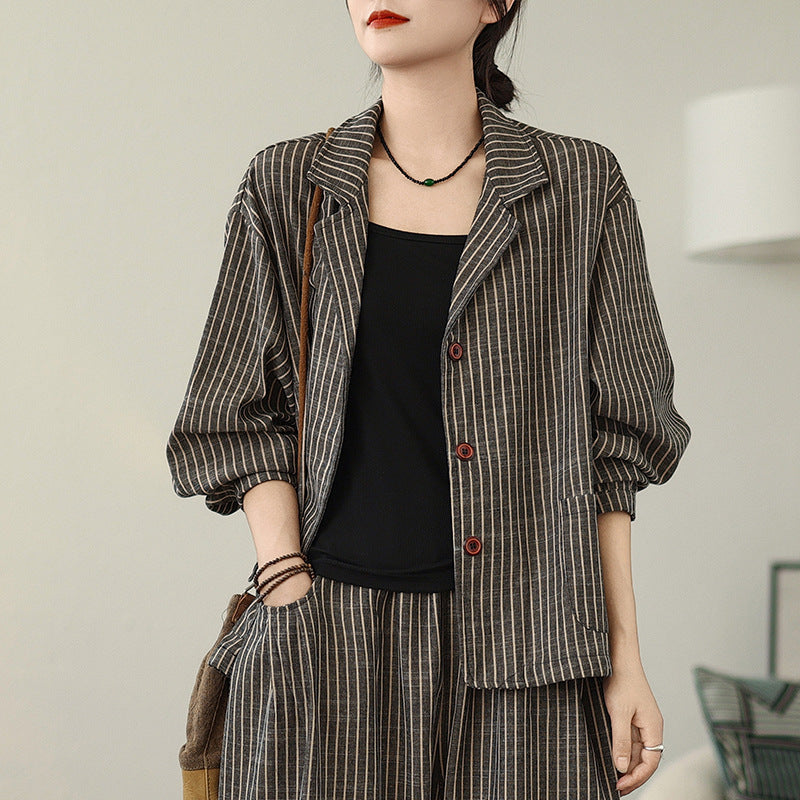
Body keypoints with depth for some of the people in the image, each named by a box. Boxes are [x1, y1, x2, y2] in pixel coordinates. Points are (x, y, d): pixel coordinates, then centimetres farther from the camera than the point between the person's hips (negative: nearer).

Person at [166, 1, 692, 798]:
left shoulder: (581, 187, 6)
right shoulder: (286, 187, 7)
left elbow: (606, 443, 6)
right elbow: (247, 424, 6)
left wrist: (627, 657, 1)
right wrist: (291, 602, -7)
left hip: (522, 650, 0)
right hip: (331, 642, 0)